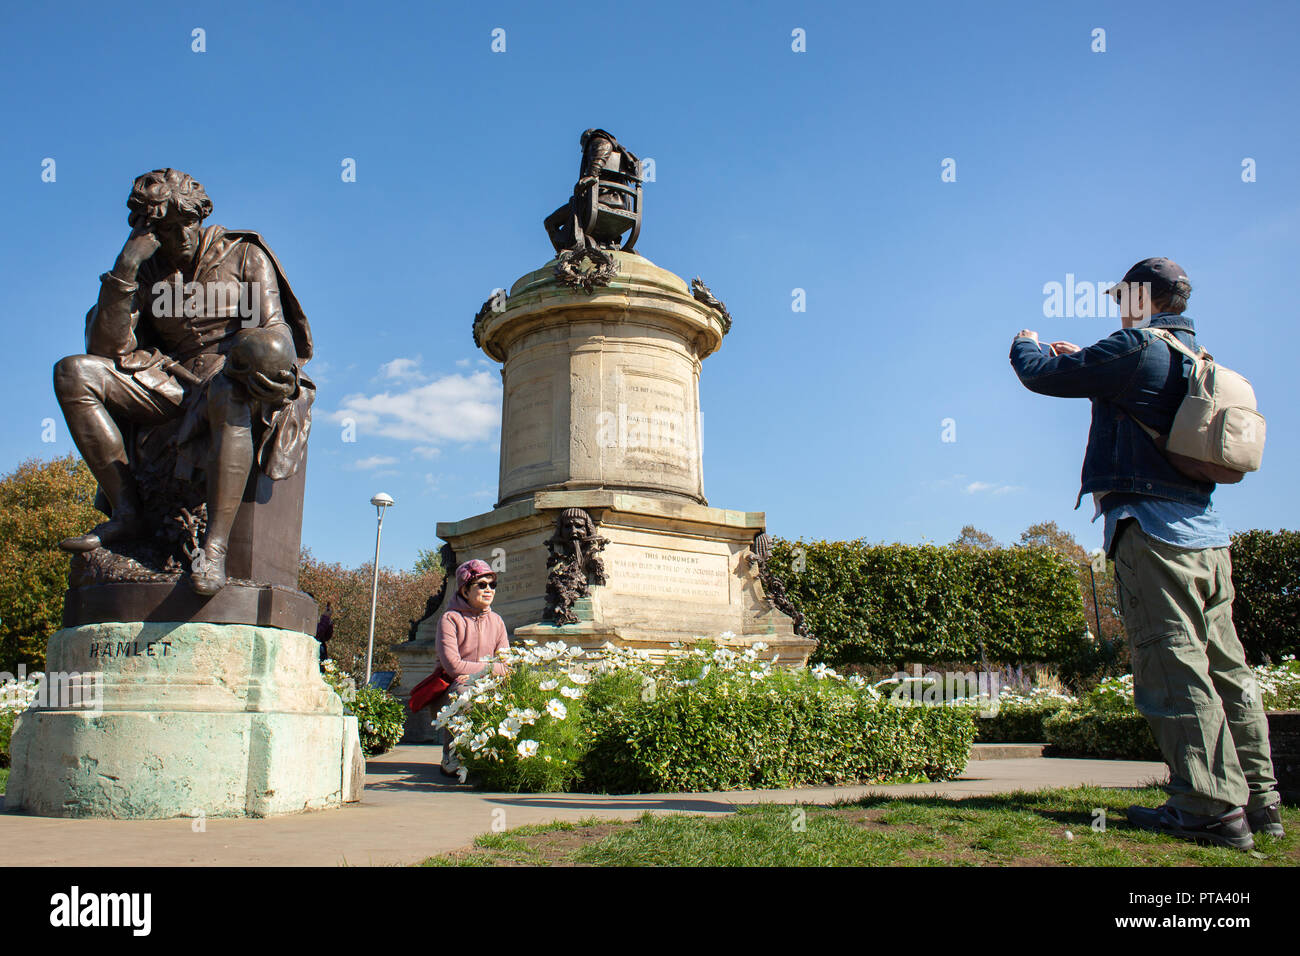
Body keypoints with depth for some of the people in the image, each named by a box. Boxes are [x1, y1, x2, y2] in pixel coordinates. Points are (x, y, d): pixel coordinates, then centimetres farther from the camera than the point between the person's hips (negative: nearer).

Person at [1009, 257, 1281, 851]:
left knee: (1175, 667, -8)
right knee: (1224, 665, 10)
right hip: (1207, 533, 9)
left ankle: (1214, 808, -8)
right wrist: (1082, 361, 35)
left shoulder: (1136, 346, -8)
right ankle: (1258, 798, 16)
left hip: (1152, 529, -9)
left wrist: (1026, 346, 18)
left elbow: (1043, 376, -3)